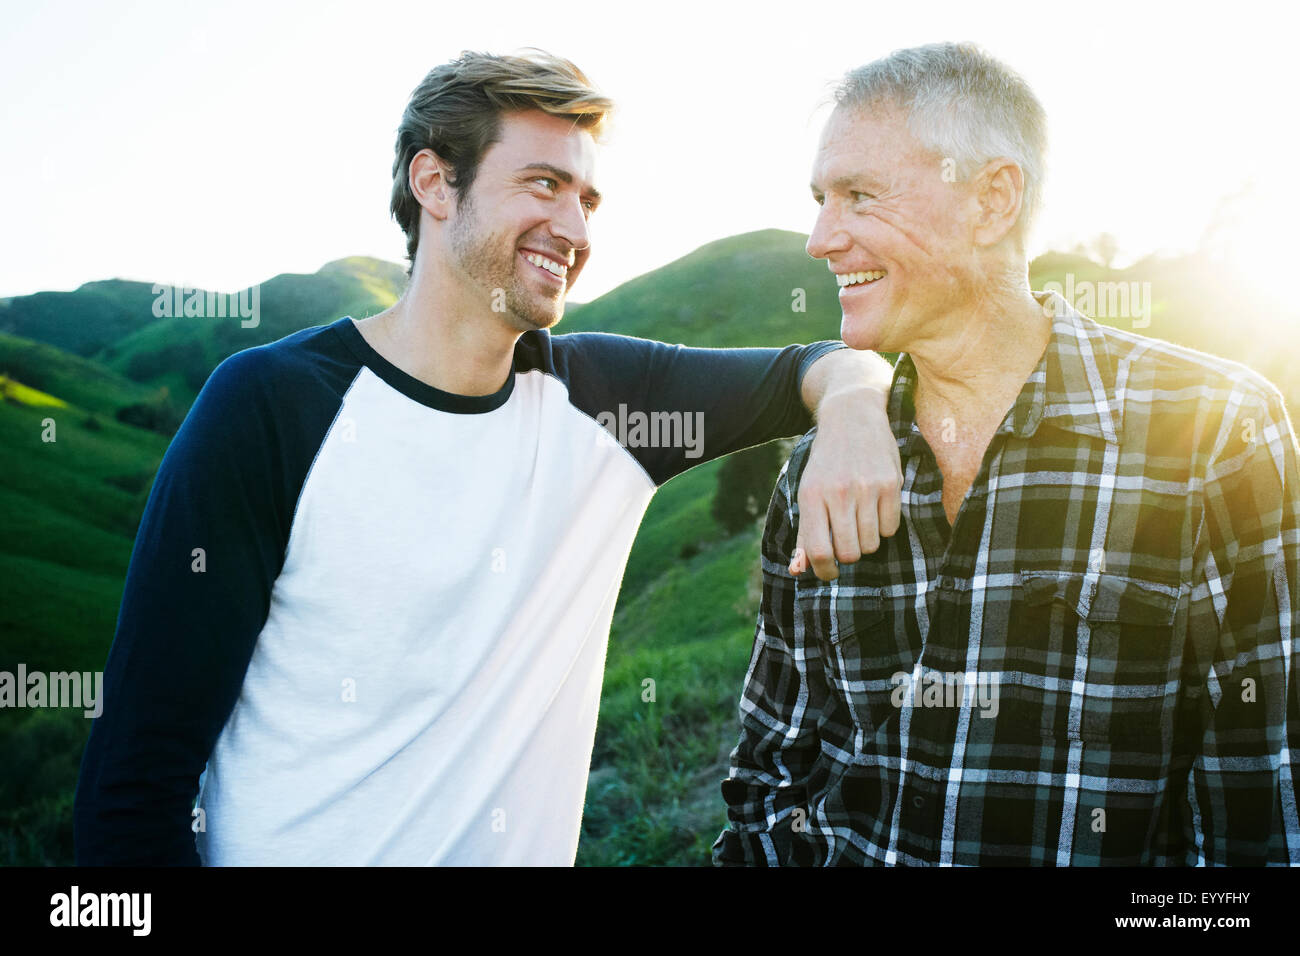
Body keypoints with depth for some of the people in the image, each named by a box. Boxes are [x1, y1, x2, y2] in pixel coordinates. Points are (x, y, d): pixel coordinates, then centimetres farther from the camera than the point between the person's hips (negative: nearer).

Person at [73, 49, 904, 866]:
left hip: (528, 845, 5)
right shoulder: (270, 405, -15)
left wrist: (850, 401, -16)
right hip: (289, 848, -4)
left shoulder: (598, 398, -2)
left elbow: (818, 367, 5)